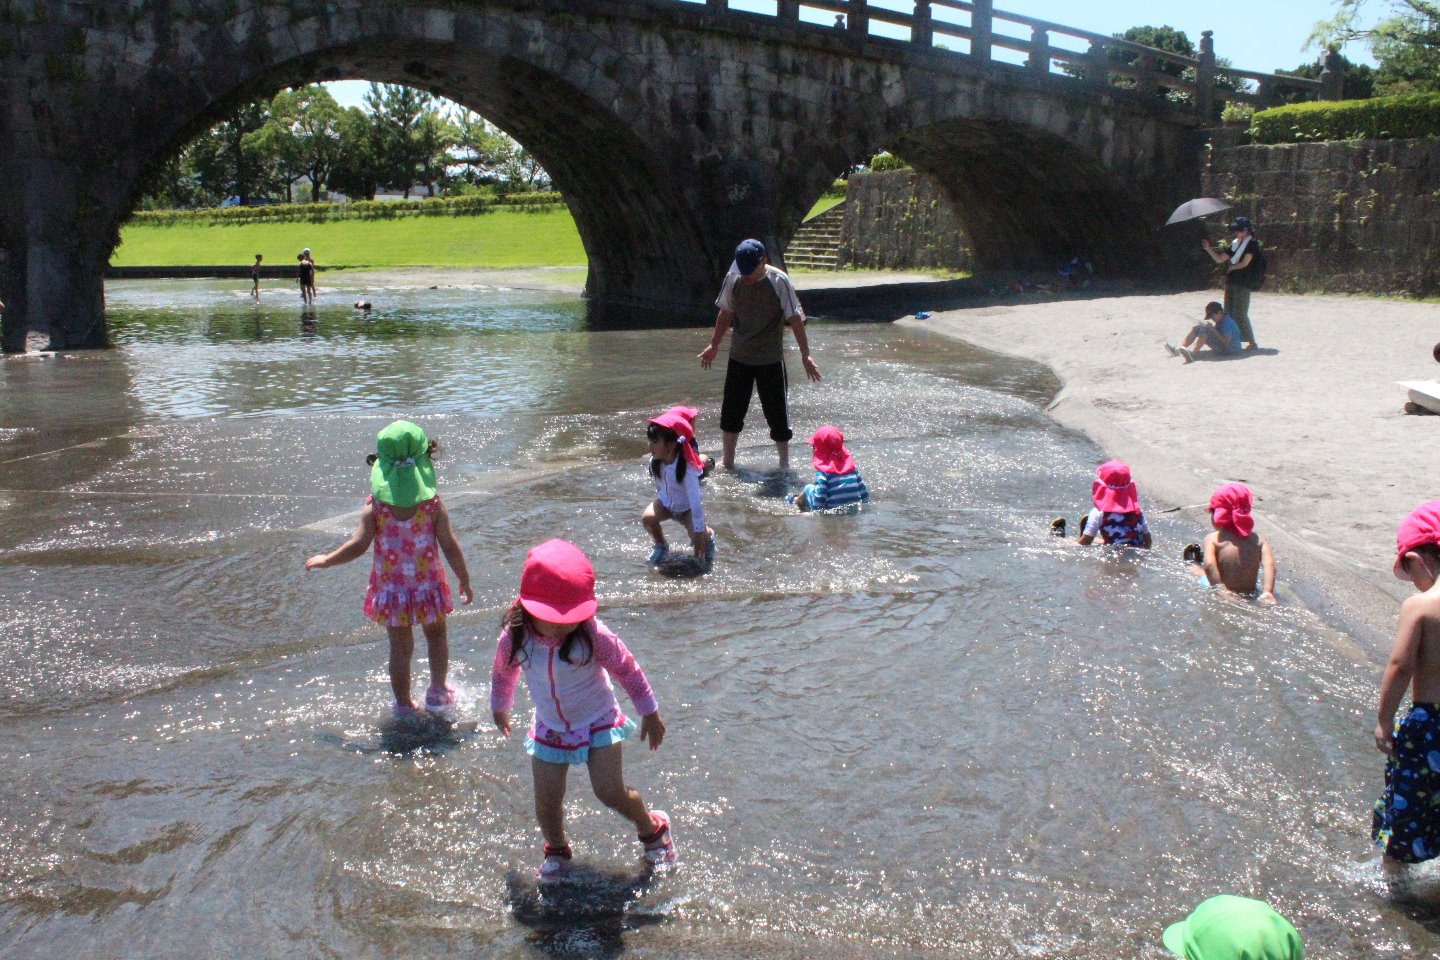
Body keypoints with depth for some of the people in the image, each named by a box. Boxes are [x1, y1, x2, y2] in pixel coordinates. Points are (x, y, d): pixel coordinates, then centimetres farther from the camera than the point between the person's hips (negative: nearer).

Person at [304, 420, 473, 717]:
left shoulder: (375, 507, -15)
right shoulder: (433, 504, -15)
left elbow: (357, 545, -16)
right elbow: (450, 546, -12)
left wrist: (325, 560, 2)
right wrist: (465, 580, 2)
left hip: (391, 589, 0)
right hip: (428, 587, 0)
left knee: (400, 648, 12)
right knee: (436, 636, 24)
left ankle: (403, 706, 21)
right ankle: (438, 693, 29)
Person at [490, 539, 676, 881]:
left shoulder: (593, 636, -27)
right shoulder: (514, 640, -19)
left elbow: (627, 669, -11)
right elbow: (502, 674, 5)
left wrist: (650, 714, -2)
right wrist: (499, 709, 23)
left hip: (598, 723, -3)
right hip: (550, 730, 3)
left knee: (611, 792, -13)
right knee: (546, 803, -1)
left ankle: (653, 829, 19)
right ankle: (556, 850, 32)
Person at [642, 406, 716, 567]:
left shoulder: (686, 468, -36)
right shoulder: (654, 462, -20)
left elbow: (695, 501, -33)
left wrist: (700, 532, -31)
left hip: (687, 508, -4)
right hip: (666, 503, 4)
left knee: (698, 536, -24)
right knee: (647, 518, -24)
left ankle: (709, 536, 16)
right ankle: (661, 547, 5)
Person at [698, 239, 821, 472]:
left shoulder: (779, 282, -15)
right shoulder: (733, 279, -5)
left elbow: (795, 319, -12)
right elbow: (725, 314, 9)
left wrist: (805, 355, -15)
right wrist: (714, 345, 16)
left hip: (770, 360, -3)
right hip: (739, 357, 3)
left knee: (777, 412, 4)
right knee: (731, 410, 8)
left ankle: (785, 463, 18)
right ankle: (727, 461, 22)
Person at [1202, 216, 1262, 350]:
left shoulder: (1251, 243, -5)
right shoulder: (1235, 244, 16)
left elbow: (1245, 263, -12)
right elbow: (1219, 259, 16)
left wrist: (1231, 267, 1)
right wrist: (1208, 249, 5)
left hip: (1243, 285, -8)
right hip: (1231, 283, 8)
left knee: (1239, 314, -9)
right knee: (1229, 313, 5)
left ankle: (1251, 342, -2)